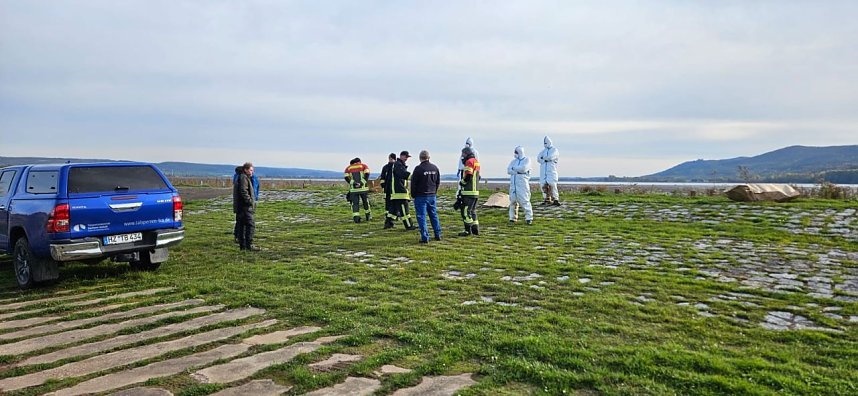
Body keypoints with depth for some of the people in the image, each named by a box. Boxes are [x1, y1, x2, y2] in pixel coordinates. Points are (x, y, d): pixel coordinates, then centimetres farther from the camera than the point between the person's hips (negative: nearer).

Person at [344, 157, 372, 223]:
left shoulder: (348, 168, 14)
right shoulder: (363, 165, 10)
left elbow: (346, 177, -1)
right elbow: (367, 174, -7)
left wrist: (352, 183, -2)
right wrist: (365, 182, -3)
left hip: (353, 189, 1)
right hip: (363, 187, -1)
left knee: (355, 203, 5)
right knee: (366, 202, 15)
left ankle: (356, 217, -4)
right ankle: (368, 216, 23)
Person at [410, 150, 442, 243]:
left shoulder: (418, 168, -14)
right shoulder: (435, 168, 4)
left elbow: (413, 183, -9)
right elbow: (438, 182, 12)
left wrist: (413, 195, 3)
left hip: (421, 196, -5)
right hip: (432, 196, 6)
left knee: (421, 217, -1)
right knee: (434, 215, 17)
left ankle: (425, 237, -5)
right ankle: (438, 235, 22)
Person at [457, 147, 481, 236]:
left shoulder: (469, 162, -11)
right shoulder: (476, 162, 19)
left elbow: (467, 177, -19)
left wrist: (461, 182, -3)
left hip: (469, 192, -10)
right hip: (475, 191, 10)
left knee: (466, 210, -6)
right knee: (472, 210, 15)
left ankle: (468, 230, -5)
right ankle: (475, 229, 17)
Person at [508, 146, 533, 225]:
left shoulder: (527, 160, 2)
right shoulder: (514, 161, 16)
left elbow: (524, 168, -16)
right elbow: (509, 170, 3)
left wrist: (514, 168, -3)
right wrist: (518, 171, -12)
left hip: (522, 183, -5)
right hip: (513, 183, 5)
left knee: (524, 200, -9)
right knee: (513, 200, 3)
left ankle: (529, 218, -3)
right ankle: (513, 217, 12)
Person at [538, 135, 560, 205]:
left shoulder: (555, 150, 5)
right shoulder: (543, 151, 21)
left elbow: (550, 157, -13)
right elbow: (539, 159, 5)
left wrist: (543, 158, 0)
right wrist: (547, 159, -10)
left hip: (551, 171, -5)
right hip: (543, 171, 5)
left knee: (552, 184, -14)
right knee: (543, 185, -1)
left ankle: (555, 199, -13)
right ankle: (547, 199, 6)